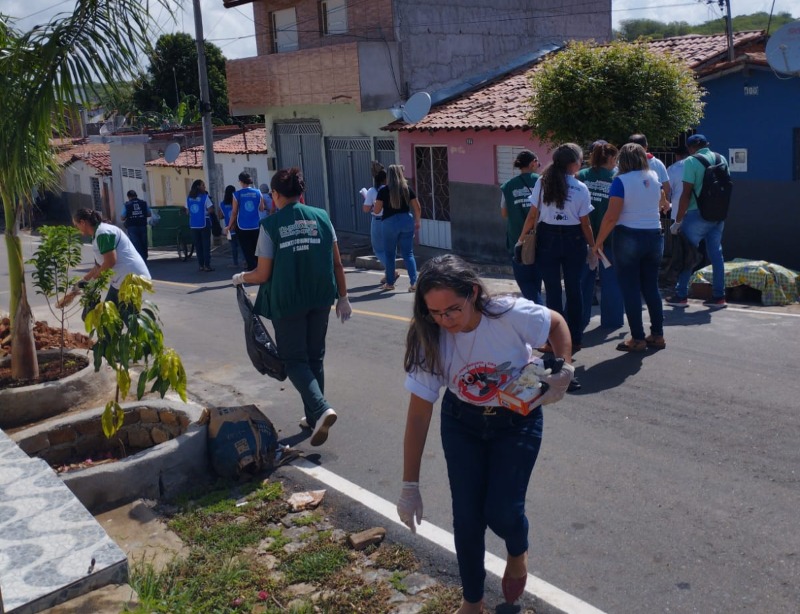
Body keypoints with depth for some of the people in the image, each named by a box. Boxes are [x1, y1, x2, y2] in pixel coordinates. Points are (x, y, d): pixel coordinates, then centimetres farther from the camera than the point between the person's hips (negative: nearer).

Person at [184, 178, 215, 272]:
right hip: (204, 223, -4)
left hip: (193, 224, 5)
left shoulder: (189, 198, 7)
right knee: (206, 245, 0)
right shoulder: (204, 197, -9)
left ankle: (201, 265, 11)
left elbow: (187, 211, 9)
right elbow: (210, 210, -12)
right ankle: (207, 265, -2)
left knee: (198, 245, 9)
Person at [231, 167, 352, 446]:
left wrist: (241, 278, 14)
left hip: (287, 301, -4)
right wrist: (343, 297, 12)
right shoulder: (321, 217, 1)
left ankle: (320, 409, -14)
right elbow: (337, 263, 2)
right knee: (314, 357, 17)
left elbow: (263, 274, -7)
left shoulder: (270, 224, -8)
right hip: (320, 299, 4)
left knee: (294, 359, 7)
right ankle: (314, 417, 24)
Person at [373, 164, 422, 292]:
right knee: (408, 253, 7)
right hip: (406, 221, 2)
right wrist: (417, 221, 18)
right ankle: (414, 282, -4)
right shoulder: (407, 189, 2)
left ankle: (390, 283, 19)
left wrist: (374, 205, 19)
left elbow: (377, 211, -3)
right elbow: (417, 208, 4)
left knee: (390, 253, 13)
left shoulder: (384, 190, -6)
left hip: (390, 222, -2)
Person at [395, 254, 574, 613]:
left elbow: (557, 324, -7)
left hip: (517, 419, -2)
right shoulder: (429, 339, -24)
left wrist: (565, 368, -23)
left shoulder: (511, 315, -30)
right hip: (462, 423, 2)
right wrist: (410, 486, -19)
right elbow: (419, 413, -19)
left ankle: (518, 552, 31)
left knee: (501, 511, -9)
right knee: (466, 516, 0)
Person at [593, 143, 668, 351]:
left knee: (631, 289, 1)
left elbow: (611, 217, -18)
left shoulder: (621, 181, -11)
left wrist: (598, 242, -10)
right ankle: (657, 335, 18)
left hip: (629, 238, -6)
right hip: (654, 236, 6)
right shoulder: (654, 179, 7)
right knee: (651, 287, 14)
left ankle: (638, 339, 2)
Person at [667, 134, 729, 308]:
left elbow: (686, 194, -14)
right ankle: (718, 296, 12)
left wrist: (678, 221, -10)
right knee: (716, 253, 10)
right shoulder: (721, 159, 8)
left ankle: (681, 295, 7)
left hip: (697, 215, -6)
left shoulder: (691, 161, -11)